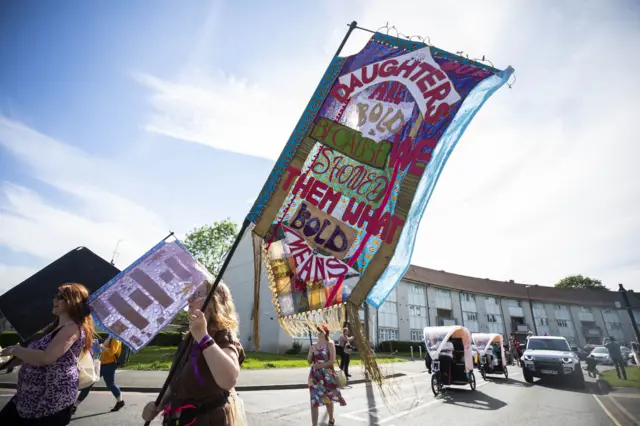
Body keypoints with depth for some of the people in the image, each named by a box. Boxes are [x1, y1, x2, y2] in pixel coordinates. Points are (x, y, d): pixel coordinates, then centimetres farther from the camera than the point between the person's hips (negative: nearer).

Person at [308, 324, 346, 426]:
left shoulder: (330, 344, -7)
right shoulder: (314, 345, 5)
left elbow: (332, 361, -14)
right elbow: (309, 361, 7)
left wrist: (320, 365, -18)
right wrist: (310, 352, -11)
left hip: (327, 374, -3)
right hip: (315, 374, 3)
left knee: (327, 398, 15)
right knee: (314, 400, -3)